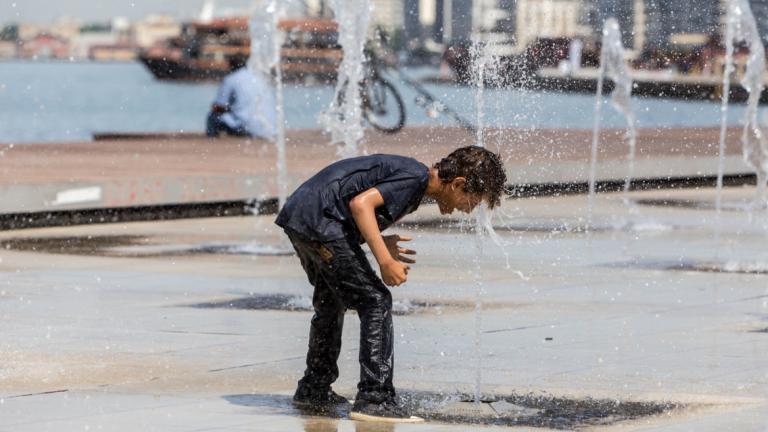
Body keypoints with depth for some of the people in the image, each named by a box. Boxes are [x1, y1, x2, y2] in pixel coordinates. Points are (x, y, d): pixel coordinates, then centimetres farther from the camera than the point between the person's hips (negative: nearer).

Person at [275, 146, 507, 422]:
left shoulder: (408, 170, 17)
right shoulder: (417, 177, -13)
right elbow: (360, 203, -23)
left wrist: (381, 244, 15)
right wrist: (385, 262, -23)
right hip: (319, 221, -11)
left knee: (331, 301, 27)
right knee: (376, 301, -10)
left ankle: (313, 389, 41)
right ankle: (374, 399, -14)